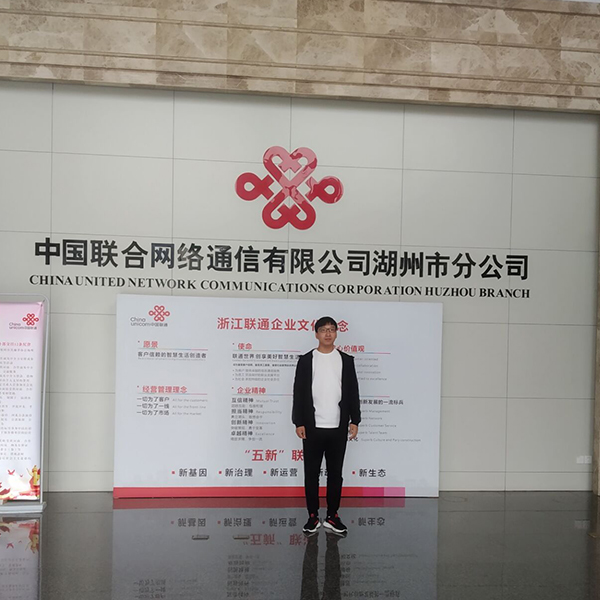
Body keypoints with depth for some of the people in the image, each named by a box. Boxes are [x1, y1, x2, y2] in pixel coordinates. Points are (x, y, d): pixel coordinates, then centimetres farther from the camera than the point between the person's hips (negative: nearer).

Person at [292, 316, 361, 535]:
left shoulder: (346, 360, 6)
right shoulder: (306, 360, 2)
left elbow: (353, 392, 6)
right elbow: (299, 393, 0)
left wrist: (354, 420, 0)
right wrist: (299, 423, -6)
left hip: (338, 427, 1)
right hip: (313, 427, -1)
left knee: (335, 473, 7)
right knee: (311, 473, 5)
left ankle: (332, 516, 17)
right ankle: (313, 516, 15)